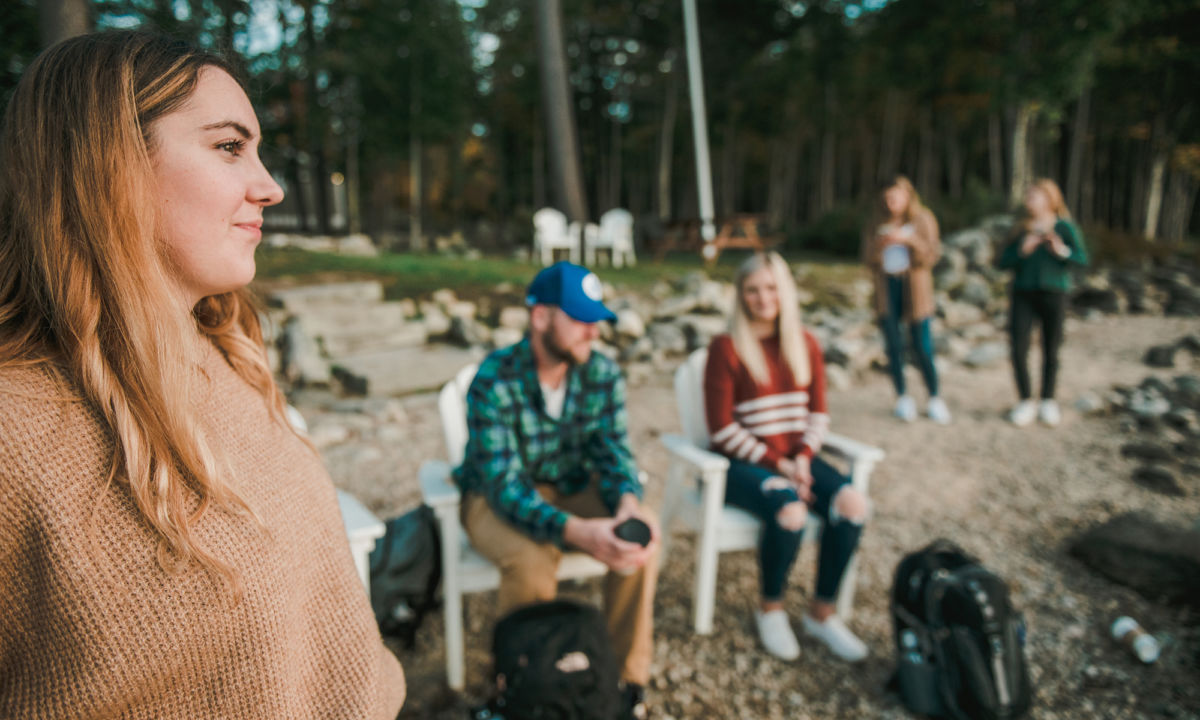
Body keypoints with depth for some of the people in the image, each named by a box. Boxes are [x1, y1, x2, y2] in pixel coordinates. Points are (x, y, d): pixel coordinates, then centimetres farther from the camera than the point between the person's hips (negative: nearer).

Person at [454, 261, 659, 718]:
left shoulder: (603, 375, -10)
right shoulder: (494, 381, -26)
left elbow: (612, 452, -9)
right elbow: (504, 484, -31)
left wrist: (629, 502, -33)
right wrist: (575, 531, -46)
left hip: (570, 490, 4)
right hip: (496, 499, -4)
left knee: (641, 540, -21)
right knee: (530, 562, -34)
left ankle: (628, 680, -2)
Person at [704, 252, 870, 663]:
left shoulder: (805, 345, 10)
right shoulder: (726, 348, -6)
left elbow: (819, 413, 12)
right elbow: (722, 429, -10)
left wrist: (803, 457, -7)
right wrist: (778, 465, -14)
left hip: (795, 457, 5)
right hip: (741, 464, -5)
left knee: (851, 502, -22)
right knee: (789, 510, -33)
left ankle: (822, 613, -3)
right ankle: (770, 610, -4)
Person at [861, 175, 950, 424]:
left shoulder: (923, 220, 3)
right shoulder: (876, 225, 9)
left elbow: (932, 255, -5)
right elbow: (868, 260, 3)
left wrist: (909, 239, -20)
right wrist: (880, 245, -17)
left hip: (915, 288, -2)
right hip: (886, 288, 2)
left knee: (923, 347, -4)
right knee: (894, 346, 1)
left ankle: (935, 399, 11)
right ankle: (903, 397, 14)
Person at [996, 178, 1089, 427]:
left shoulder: (1064, 227, 0)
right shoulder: (1020, 230, 6)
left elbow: (1083, 259, -6)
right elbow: (1002, 262, 2)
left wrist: (1062, 251, -23)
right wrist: (1022, 251, -14)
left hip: (1053, 294, -1)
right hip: (1023, 294, 1)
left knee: (1051, 351, 5)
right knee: (1018, 350, -7)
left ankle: (1047, 402, 22)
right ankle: (1025, 402, 8)